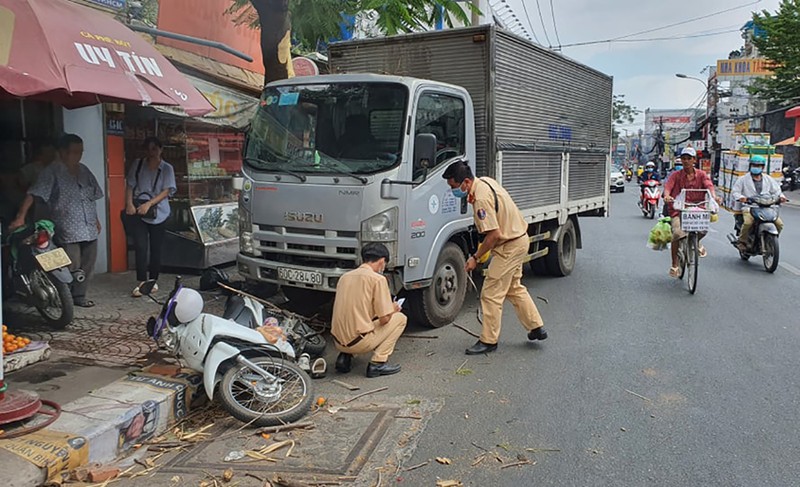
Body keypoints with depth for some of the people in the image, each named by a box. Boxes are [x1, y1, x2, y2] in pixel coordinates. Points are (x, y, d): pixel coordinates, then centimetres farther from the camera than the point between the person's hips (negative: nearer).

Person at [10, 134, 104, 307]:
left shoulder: (84, 171, 13)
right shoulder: (51, 172, -6)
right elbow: (33, 195, -14)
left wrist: (96, 220, 22)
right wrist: (20, 217, -24)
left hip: (89, 230, 6)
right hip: (67, 232, -6)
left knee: (87, 266, 9)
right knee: (71, 267, -8)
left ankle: (79, 296, 23)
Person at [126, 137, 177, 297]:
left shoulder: (167, 168, 3)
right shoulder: (137, 165, 9)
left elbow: (166, 191, -5)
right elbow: (130, 186, 8)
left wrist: (149, 204, -15)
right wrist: (129, 204, -8)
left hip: (158, 213, 0)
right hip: (138, 212, 0)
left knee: (156, 248, 5)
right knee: (140, 247, -9)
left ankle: (153, 280, 18)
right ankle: (142, 282, -6)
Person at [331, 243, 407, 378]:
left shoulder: (345, 276, 12)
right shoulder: (378, 279, -10)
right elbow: (384, 319, -12)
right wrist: (392, 309, 12)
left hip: (338, 342, 7)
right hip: (359, 343, -7)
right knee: (400, 318, 11)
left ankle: (345, 356, 14)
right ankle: (378, 363, 3)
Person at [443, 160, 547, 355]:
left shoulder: (481, 199, -28)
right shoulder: (485, 181, 2)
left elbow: (494, 235, -28)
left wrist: (475, 258, -19)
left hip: (510, 246, -10)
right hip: (519, 239, 10)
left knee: (491, 294, -3)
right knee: (515, 288, 22)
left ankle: (488, 341, 6)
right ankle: (536, 328, 30)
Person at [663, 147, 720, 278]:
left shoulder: (701, 174, 8)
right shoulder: (676, 175, 5)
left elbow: (709, 185, -9)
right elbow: (668, 186, -12)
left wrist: (713, 196, -31)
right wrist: (667, 196, -35)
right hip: (679, 210, -1)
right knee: (677, 233, -25)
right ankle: (674, 265, -7)